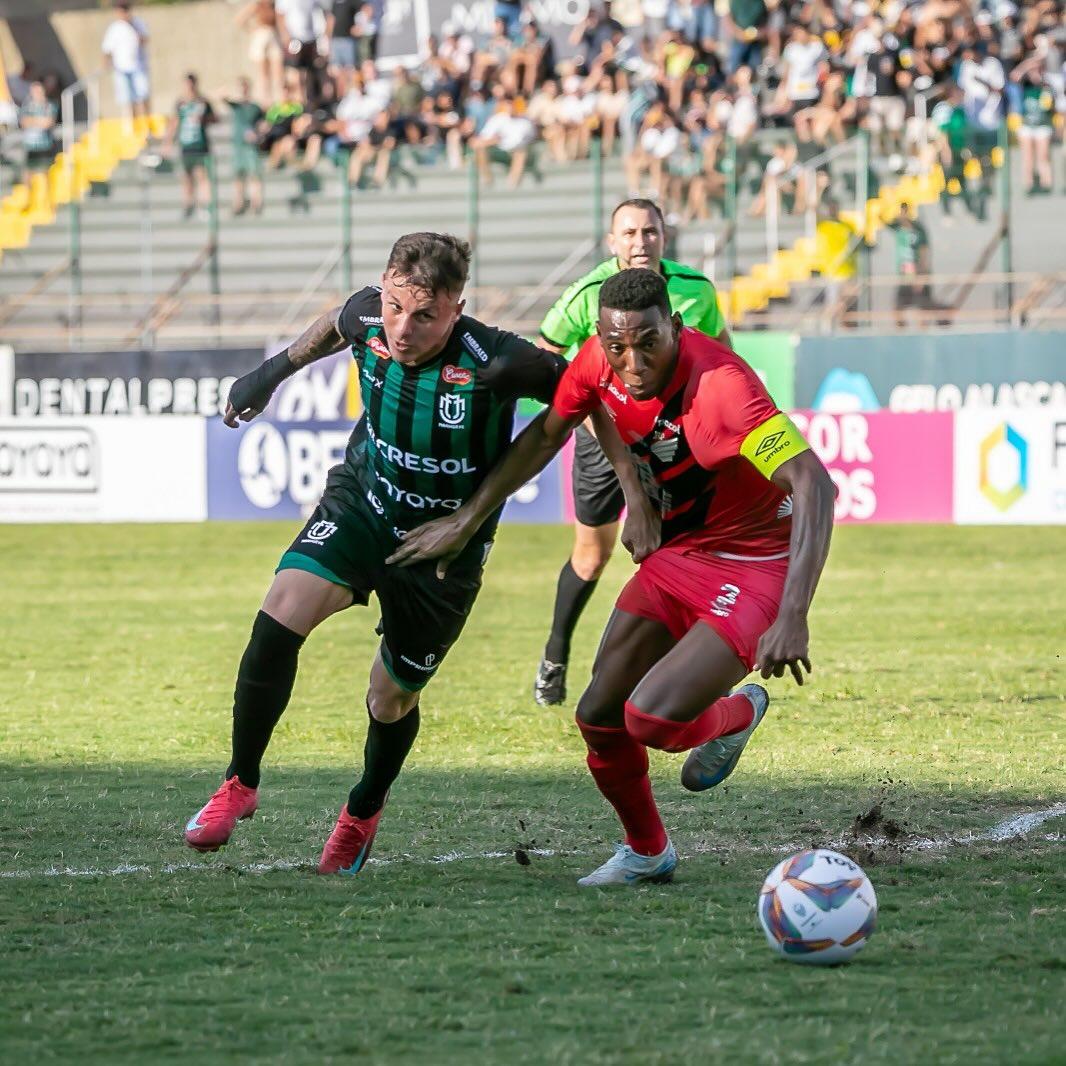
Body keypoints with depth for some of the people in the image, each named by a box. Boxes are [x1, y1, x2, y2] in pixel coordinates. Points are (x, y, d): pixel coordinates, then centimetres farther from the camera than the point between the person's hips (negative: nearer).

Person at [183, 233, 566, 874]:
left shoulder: (494, 364, -32)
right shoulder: (368, 319, -17)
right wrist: (275, 370, 17)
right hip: (360, 504, 2)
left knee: (392, 700, 10)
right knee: (281, 616, -23)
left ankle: (364, 811, 44)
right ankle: (241, 785, -5)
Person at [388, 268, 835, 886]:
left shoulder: (721, 384, -33)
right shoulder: (598, 361, -11)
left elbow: (814, 486, -40)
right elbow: (545, 436, 9)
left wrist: (792, 619, -49)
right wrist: (467, 522, 11)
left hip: (754, 567, -7)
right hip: (676, 553, 7)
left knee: (651, 718, -21)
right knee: (600, 718, 5)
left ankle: (737, 715, 14)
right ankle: (646, 852, 31)